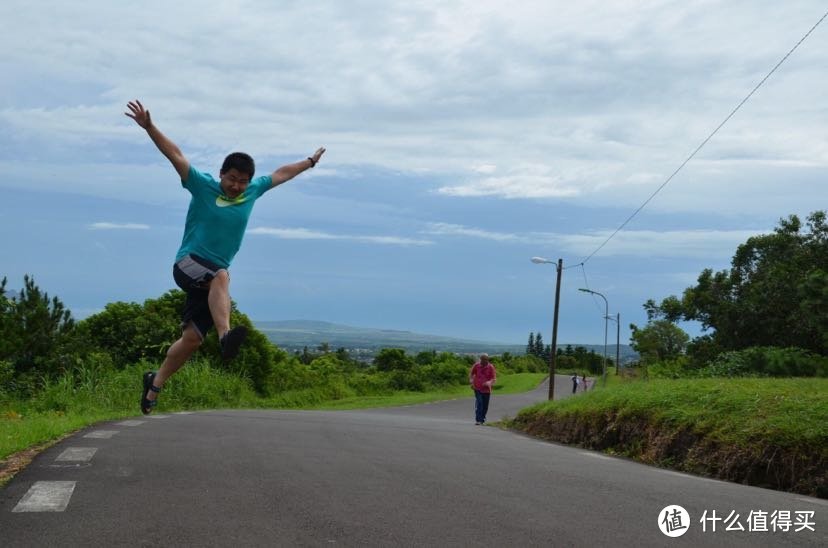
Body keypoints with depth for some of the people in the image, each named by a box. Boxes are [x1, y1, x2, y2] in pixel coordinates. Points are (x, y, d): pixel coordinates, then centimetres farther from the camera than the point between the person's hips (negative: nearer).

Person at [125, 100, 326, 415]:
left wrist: (310, 162, 37)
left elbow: (280, 174, 25)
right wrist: (149, 127, -20)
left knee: (192, 338, -1)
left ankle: (155, 384, 16)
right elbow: (175, 155, -10)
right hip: (188, 263, -5)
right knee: (221, 276, -38)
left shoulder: (252, 192, 10)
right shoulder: (203, 186, -3)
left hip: (212, 278, 5)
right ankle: (225, 336, -55)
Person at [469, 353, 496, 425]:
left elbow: (494, 378, -6)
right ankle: (478, 420, -18)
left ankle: (482, 419, 28)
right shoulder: (476, 365, -2)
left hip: (486, 389, 1)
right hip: (478, 388, -1)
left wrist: (489, 382, -26)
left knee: (485, 405, 9)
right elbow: (471, 374, 13)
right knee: (479, 403, -16)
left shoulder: (491, 367, -5)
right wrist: (471, 381, -1)